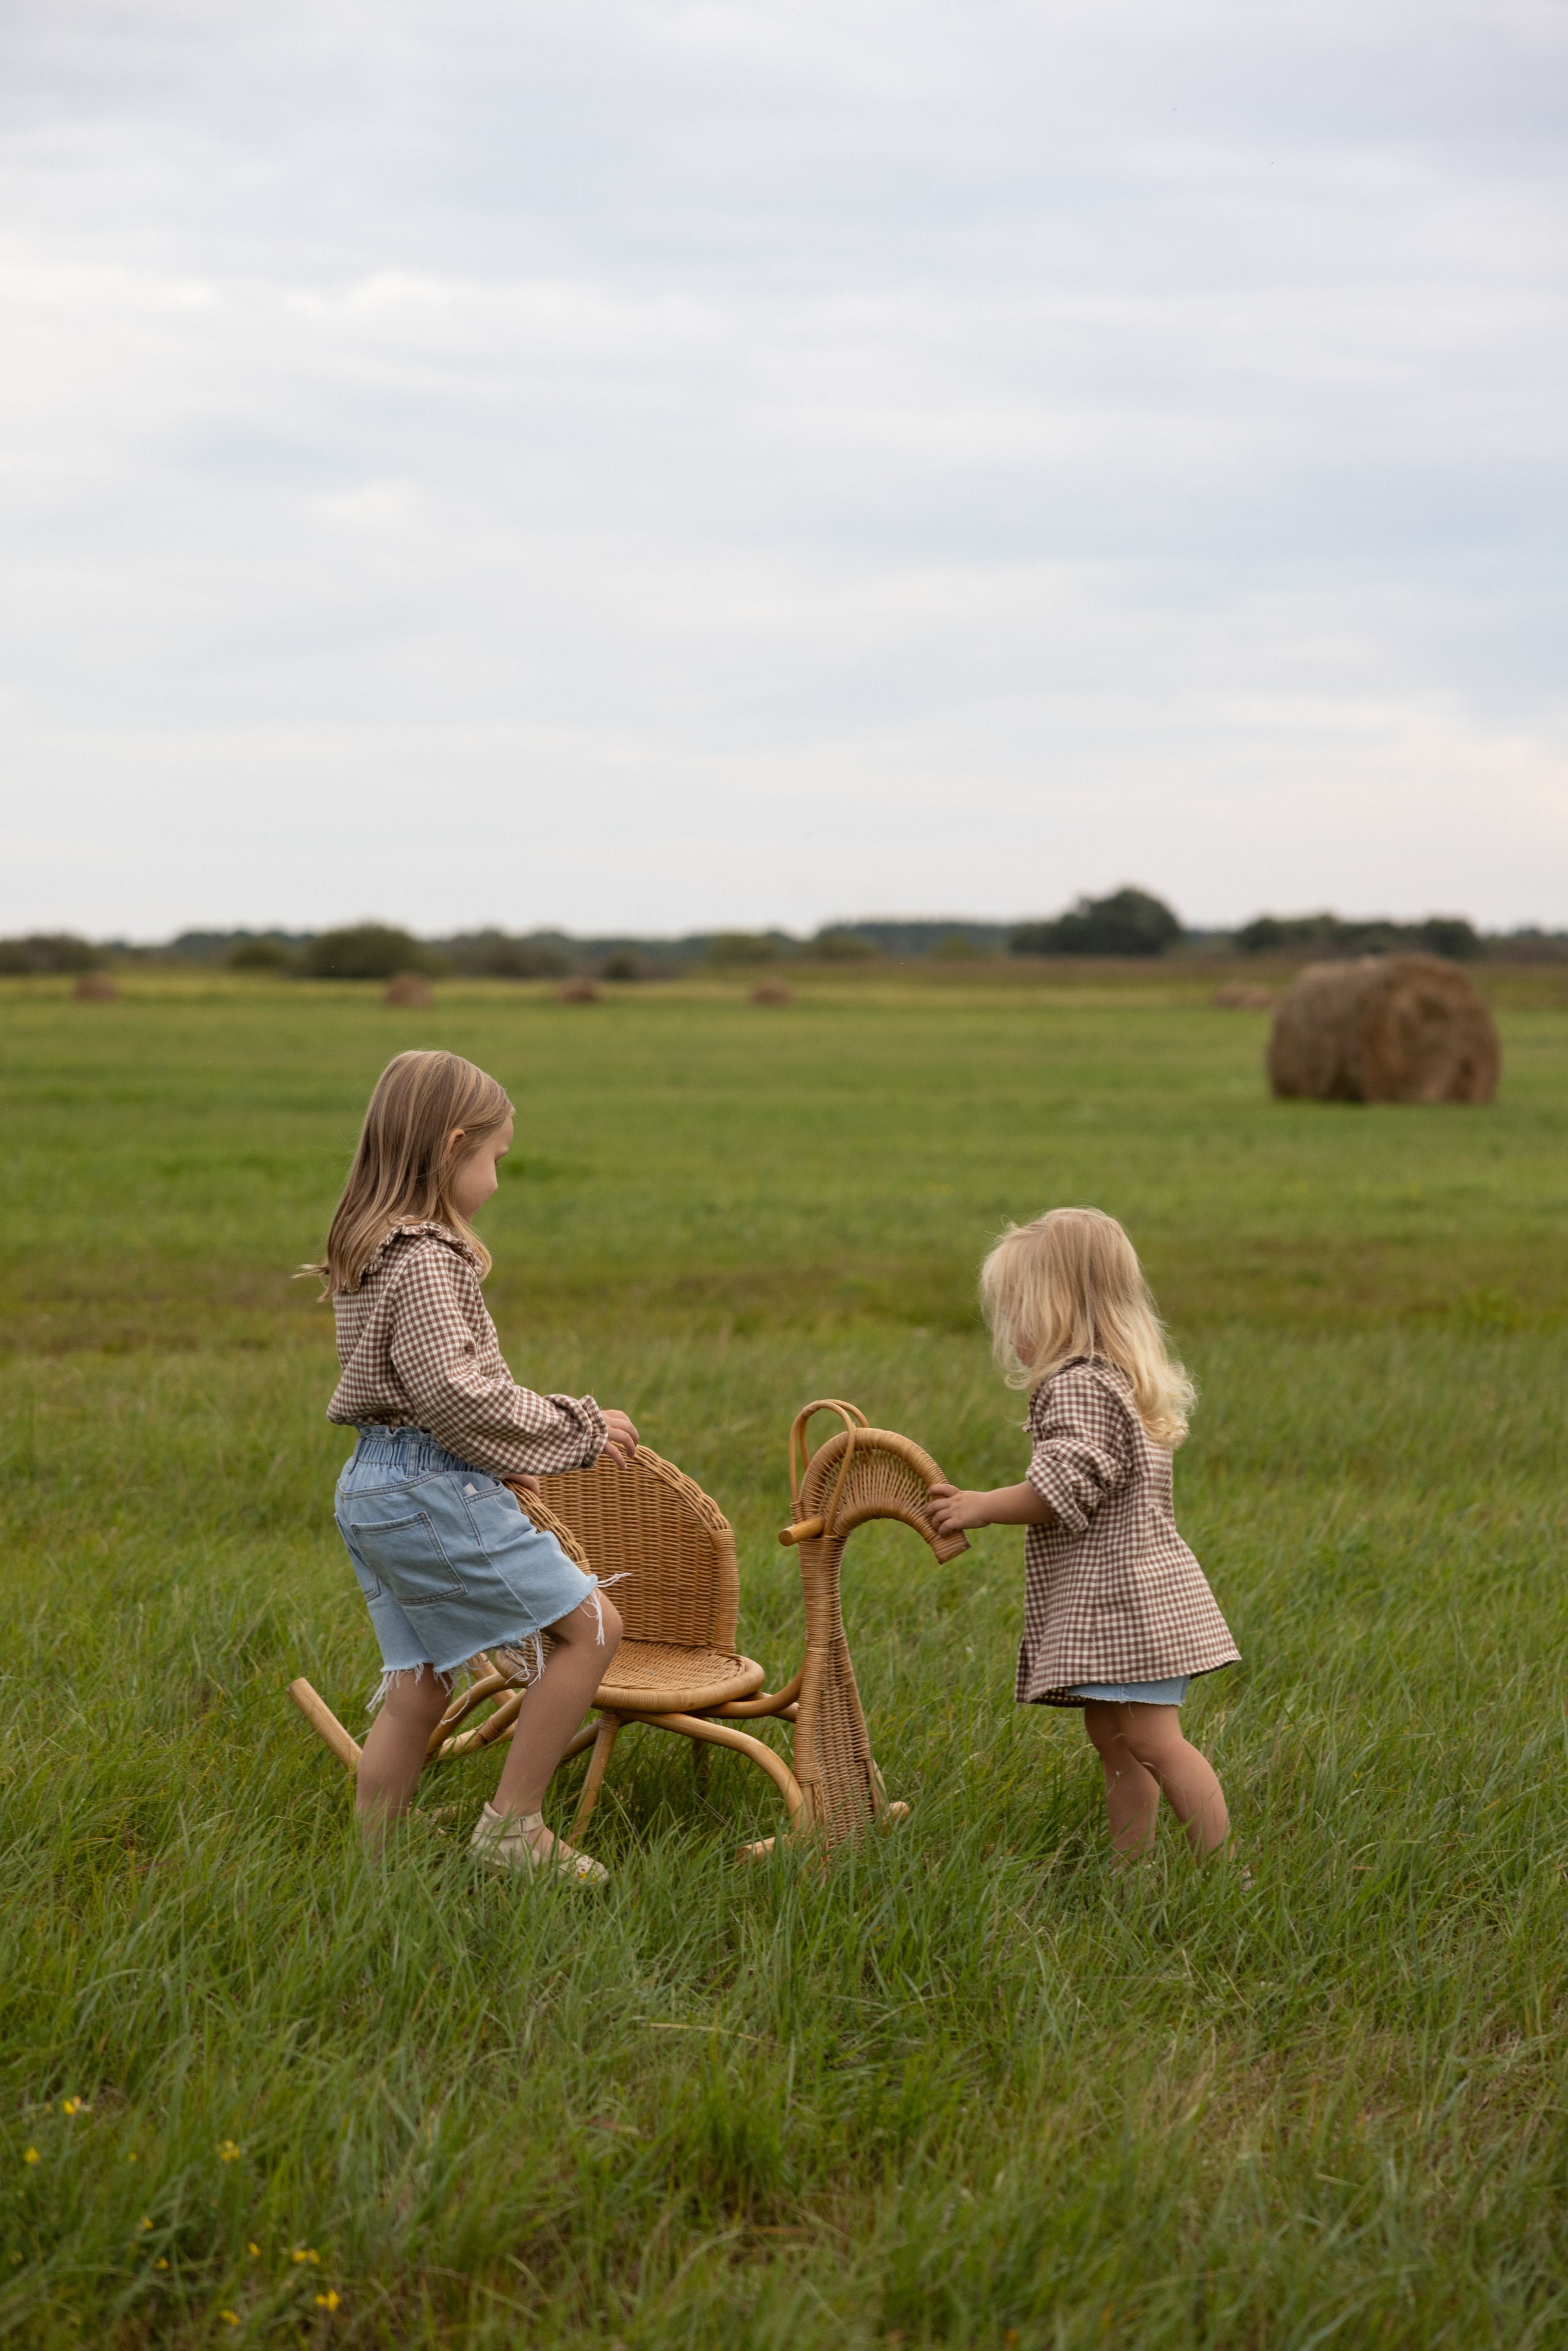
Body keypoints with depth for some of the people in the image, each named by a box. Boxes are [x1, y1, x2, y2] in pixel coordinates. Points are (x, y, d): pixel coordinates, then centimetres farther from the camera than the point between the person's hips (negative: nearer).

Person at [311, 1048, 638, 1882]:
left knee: (417, 1687, 13)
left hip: (372, 1486, 10)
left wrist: (502, 1455, 21)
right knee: (590, 1624, -2)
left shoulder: (369, 1252, 14)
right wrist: (575, 1429, -12)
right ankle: (512, 1827, -1)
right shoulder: (425, 1261, -17)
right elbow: (453, 1391, -22)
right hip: (433, 1489, -10)